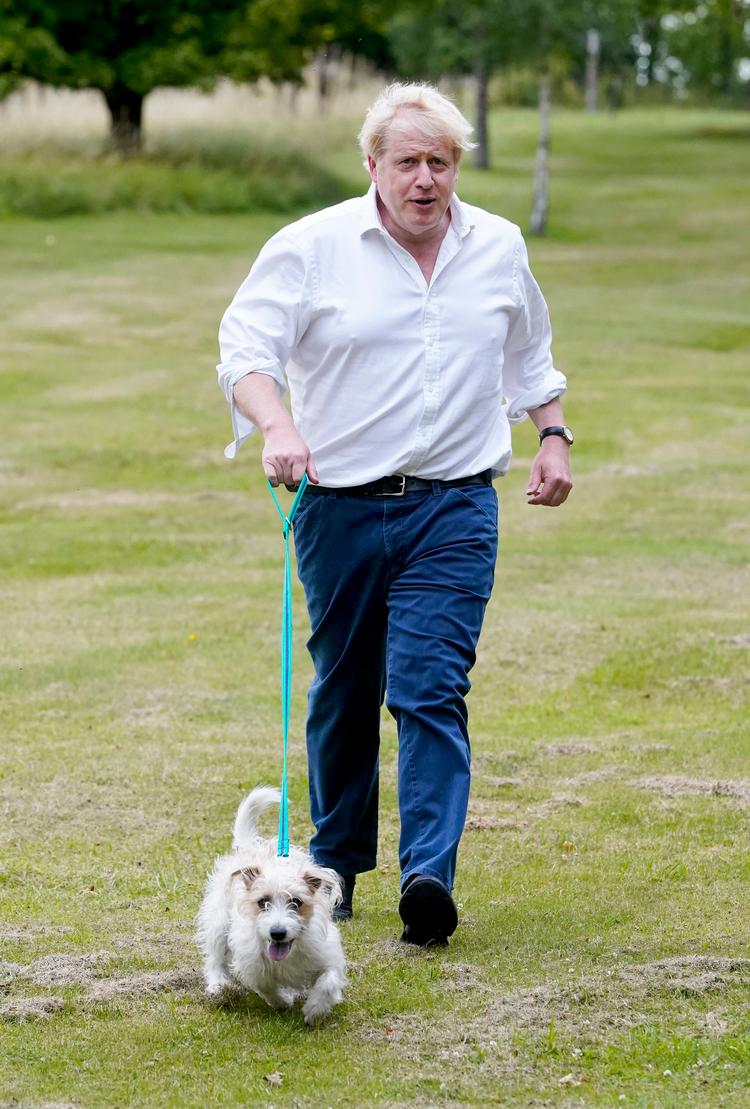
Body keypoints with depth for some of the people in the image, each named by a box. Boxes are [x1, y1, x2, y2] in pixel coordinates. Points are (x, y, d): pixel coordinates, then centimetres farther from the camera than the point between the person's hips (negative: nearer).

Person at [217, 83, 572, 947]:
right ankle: (334, 868, 26)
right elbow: (245, 348, -10)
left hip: (455, 510, 1)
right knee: (343, 695, 10)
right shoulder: (311, 248, -3)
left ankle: (429, 878, -20)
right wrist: (277, 427, -27)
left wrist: (552, 435, 15)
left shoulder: (498, 249, 9)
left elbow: (528, 357, 25)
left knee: (430, 689, -12)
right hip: (340, 508, 0)